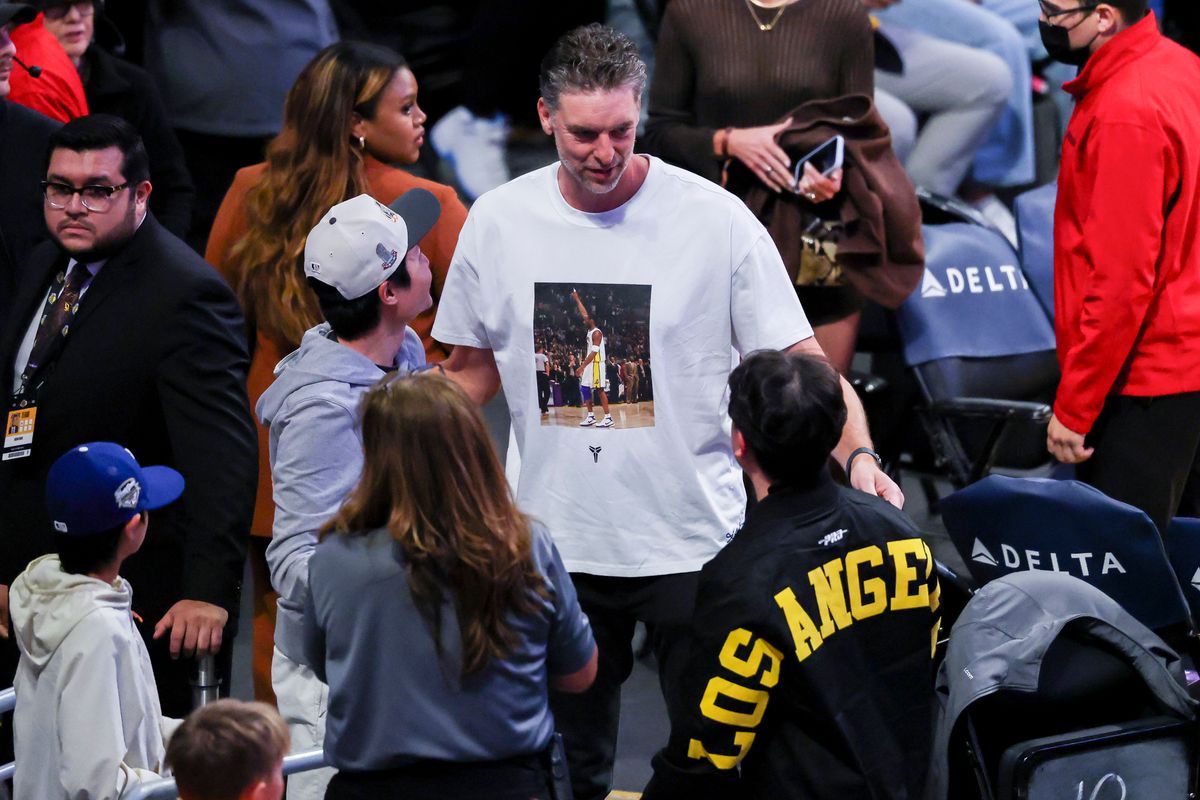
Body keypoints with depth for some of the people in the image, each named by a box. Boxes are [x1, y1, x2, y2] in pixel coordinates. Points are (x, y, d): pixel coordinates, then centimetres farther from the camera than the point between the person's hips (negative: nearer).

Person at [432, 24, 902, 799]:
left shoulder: (715, 219, -11)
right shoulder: (498, 221, -1)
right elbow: (473, 372, 10)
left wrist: (858, 455, -25)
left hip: (693, 540, -2)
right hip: (559, 547, 3)